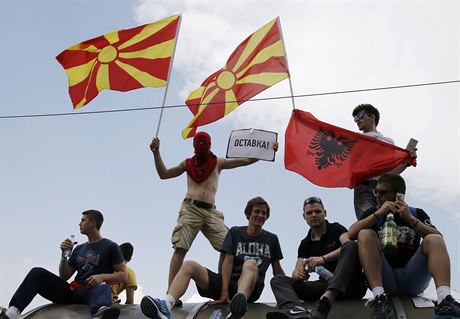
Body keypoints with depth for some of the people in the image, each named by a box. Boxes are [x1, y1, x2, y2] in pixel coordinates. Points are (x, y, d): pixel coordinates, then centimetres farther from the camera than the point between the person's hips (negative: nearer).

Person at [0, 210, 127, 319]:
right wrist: (64, 255, 4)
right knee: (37, 272, -11)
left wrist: (103, 277, -18)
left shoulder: (110, 246, 6)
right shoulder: (79, 249, 24)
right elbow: (64, 276, 20)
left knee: (104, 288, -41)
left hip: (93, 292, -5)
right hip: (71, 292, 6)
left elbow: (123, 275, -1)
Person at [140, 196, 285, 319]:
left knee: (251, 263, -35)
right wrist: (224, 291, -13)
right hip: (228, 281, 2)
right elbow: (228, 261, -1)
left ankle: (238, 305, -66)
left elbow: (278, 271, 14)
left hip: (251, 287, -2)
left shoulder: (271, 239, 12)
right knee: (189, 265, -20)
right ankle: (166, 305, -47)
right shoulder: (235, 232, 11)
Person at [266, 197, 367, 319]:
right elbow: (297, 271, 8)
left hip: (349, 284, -3)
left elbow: (349, 246, -16)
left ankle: (326, 300, -50)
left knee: (351, 246, -29)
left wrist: (323, 258, -31)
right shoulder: (305, 243, 18)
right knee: (278, 280, -12)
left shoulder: (336, 229, 7)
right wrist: (298, 273, -17)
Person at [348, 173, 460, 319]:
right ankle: (380, 298, -35)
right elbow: (351, 234, -7)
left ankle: (444, 302, -39)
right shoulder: (373, 213, 12)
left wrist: (410, 218, -13)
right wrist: (378, 213, -12)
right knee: (365, 234, -20)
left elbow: (439, 239, -5)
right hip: (384, 279, 0)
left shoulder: (417, 214, 13)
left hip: (412, 279, 1)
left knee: (433, 240, -19)